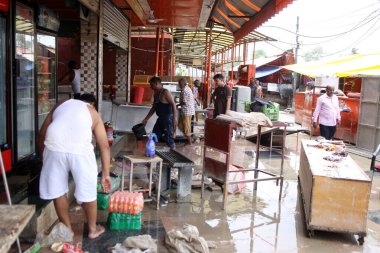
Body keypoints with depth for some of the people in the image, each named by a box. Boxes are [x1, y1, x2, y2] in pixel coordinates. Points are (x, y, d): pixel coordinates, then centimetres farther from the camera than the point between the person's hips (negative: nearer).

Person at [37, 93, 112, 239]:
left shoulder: (61, 105, 31)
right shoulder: (93, 112, 25)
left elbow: (42, 134, 24)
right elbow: (104, 146, 19)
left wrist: (43, 157, 34)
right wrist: (106, 174, 22)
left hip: (54, 146, 2)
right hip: (79, 149, -2)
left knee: (57, 190, 21)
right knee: (88, 191, 16)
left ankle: (67, 228, 34)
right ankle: (93, 229, 32)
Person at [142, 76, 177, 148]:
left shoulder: (165, 92, -12)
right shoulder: (156, 94, 13)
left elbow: (173, 104, -19)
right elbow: (153, 108, 21)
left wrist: (175, 117, -27)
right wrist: (146, 119, 20)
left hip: (168, 118, -9)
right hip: (160, 118, 9)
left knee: (168, 138, -6)